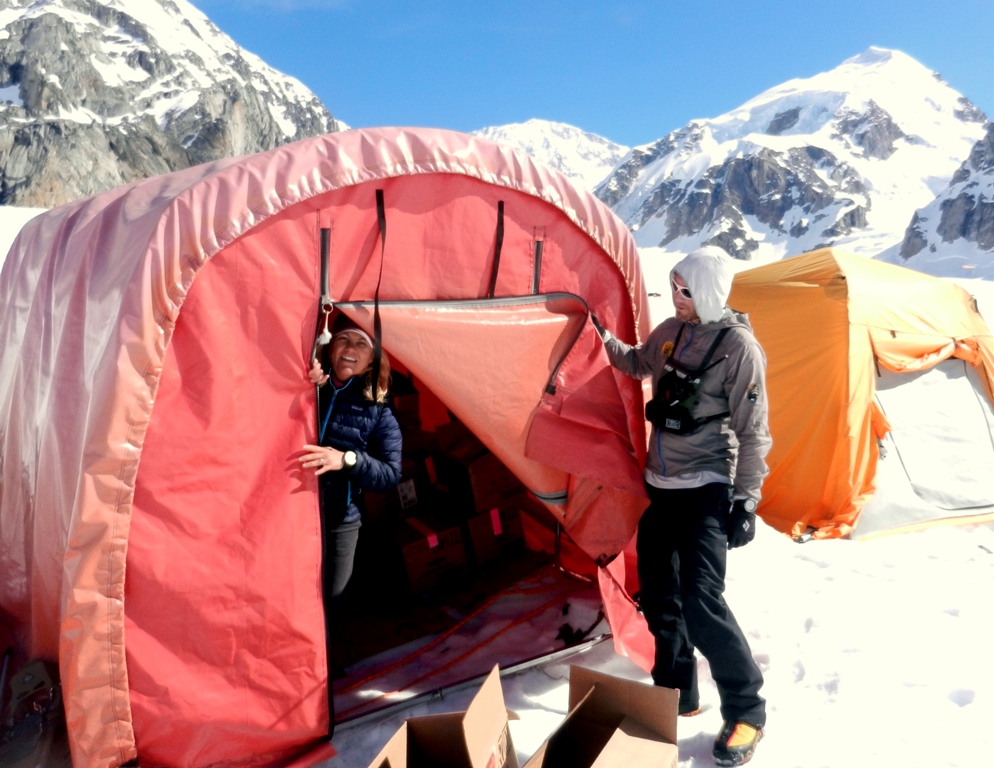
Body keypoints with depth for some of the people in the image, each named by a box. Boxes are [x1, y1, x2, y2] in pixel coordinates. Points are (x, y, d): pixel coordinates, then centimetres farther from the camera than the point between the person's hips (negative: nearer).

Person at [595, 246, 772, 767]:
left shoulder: (738, 345, -13)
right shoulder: (670, 332, 5)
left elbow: (751, 432, -11)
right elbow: (637, 364, 27)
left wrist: (746, 500, -12)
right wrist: (602, 336, 15)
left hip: (704, 489, -7)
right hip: (660, 484, 7)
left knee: (700, 601, -15)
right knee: (658, 595, 12)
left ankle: (746, 711, 7)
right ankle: (676, 693, 31)